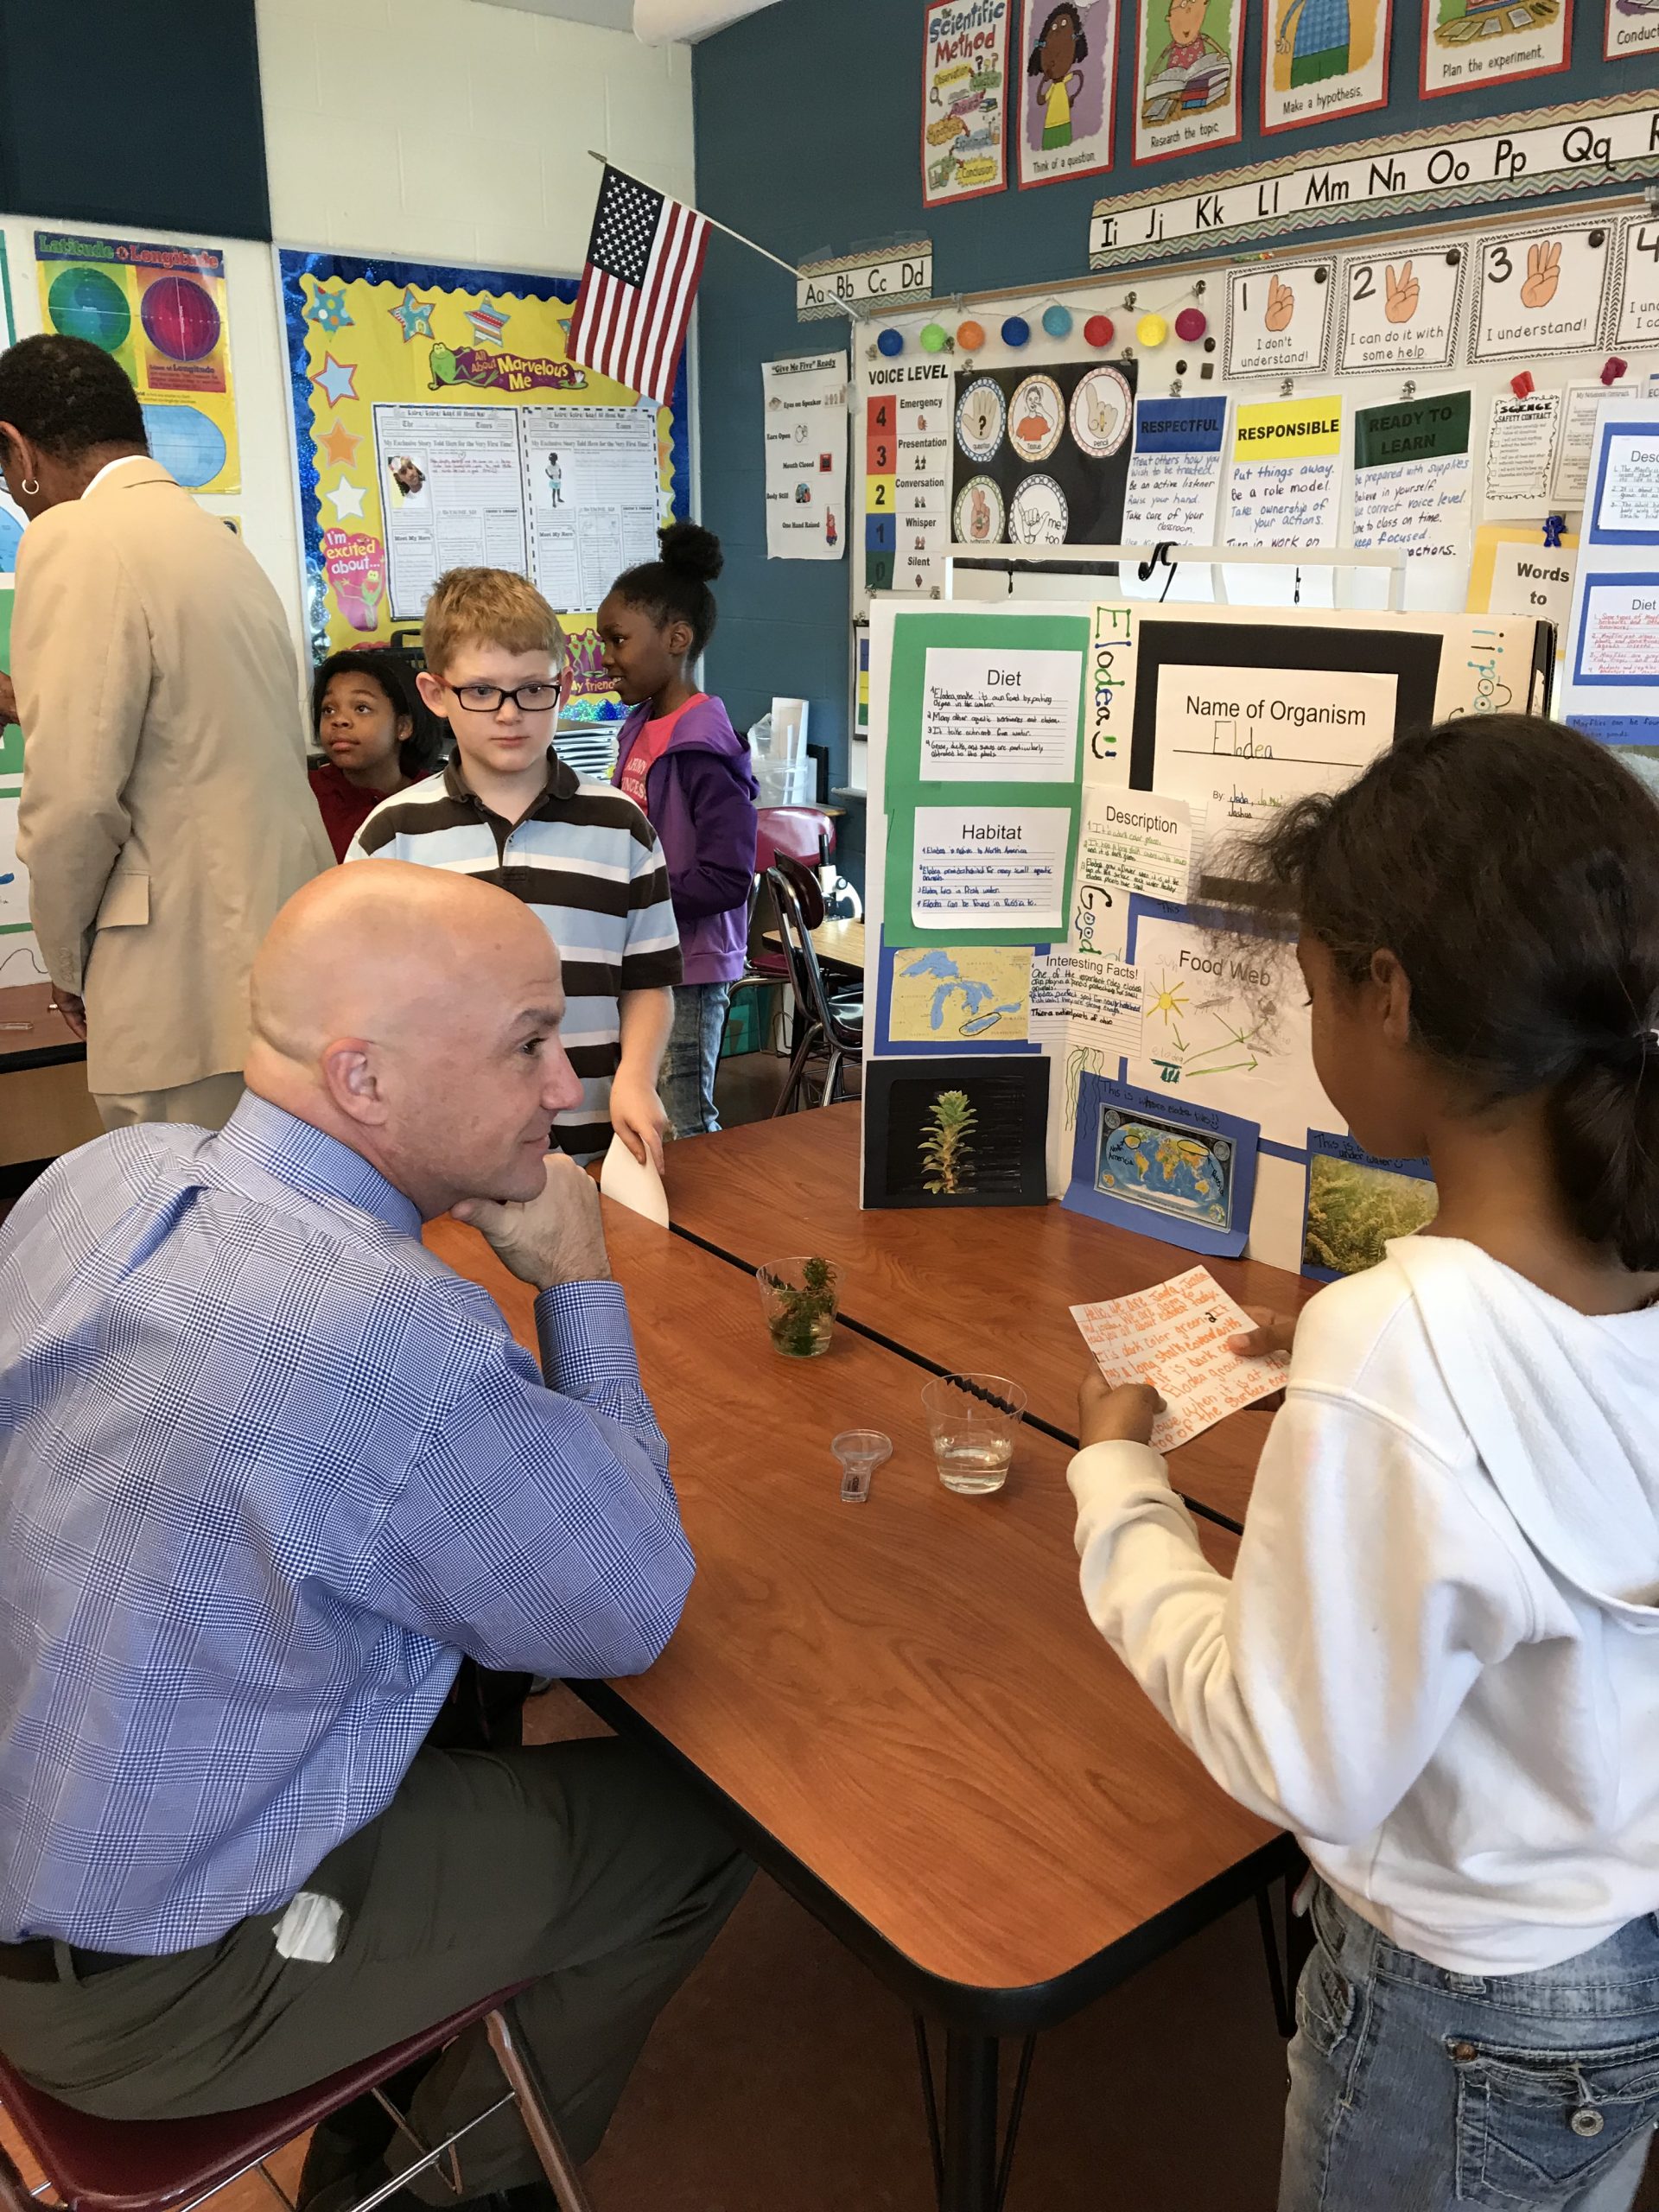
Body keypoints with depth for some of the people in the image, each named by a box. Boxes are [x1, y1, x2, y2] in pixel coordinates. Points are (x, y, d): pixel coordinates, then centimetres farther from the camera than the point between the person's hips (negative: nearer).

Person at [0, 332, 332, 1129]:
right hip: (287, 960, 8)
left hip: (192, 981, -8)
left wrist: (68, 962, -2)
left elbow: (74, 795, -15)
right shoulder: (216, 536, 15)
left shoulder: (74, 538, -10)